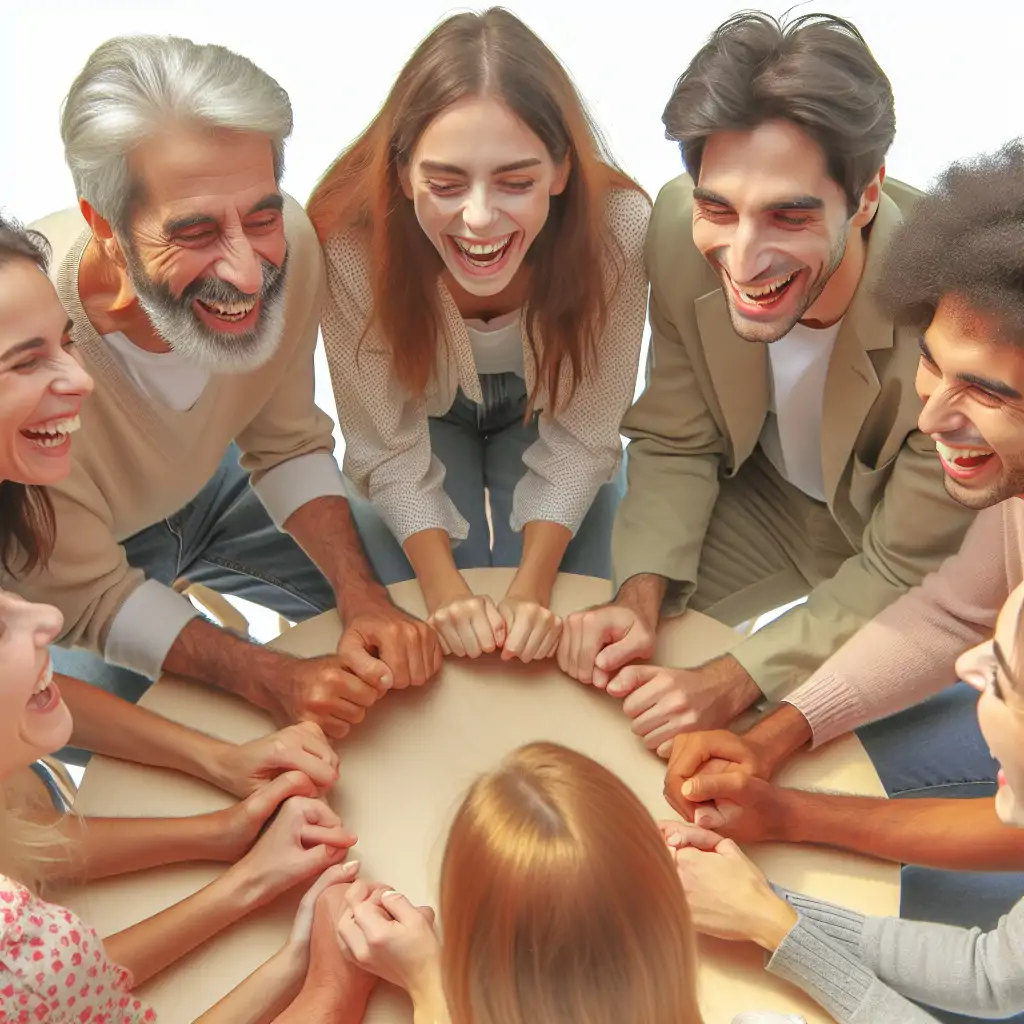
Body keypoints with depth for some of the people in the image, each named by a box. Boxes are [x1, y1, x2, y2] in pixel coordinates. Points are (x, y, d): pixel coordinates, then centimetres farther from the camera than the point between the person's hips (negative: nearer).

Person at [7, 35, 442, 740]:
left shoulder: (286, 242, -29)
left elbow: (286, 444, -13)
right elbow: (86, 595, -27)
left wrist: (362, 596, -28)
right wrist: (268, 679, -38)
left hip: (205, 483, 4)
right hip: (55, 561, -3)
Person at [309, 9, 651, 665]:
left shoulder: (619, 227, -36)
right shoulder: (349, 239, -37)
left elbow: (580, 436, -24)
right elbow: (388, 447, -24)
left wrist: (533, 587, -34)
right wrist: (444, 586, -35)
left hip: (548, 415, 1)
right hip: (421, 418, 0)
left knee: (560, 630, -6)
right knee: (428, 637, -8)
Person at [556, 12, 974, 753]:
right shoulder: (681, 227, -25)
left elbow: (905, 573, -24)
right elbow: (676, 445, -10)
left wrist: (734, 683, -35)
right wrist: (641, 597, -26)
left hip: (905, 547, -2)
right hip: (763, 501, 3)